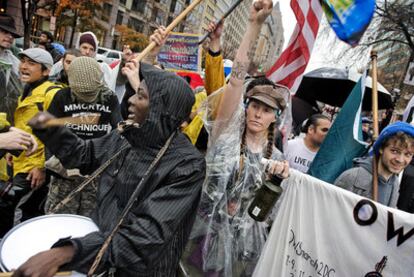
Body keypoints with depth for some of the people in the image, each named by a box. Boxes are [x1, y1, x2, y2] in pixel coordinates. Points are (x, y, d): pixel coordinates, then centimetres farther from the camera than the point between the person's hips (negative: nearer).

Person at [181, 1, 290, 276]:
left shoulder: (275, 156, 2)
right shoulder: (229, 129, -9)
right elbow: (237, 77, -22)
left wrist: (284, 176, -13)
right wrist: (255, 24, -29)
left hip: (244, 238, 3)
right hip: (207, 230, -3)